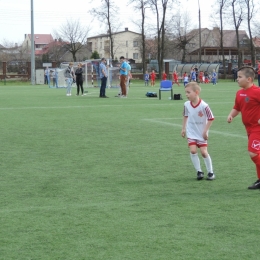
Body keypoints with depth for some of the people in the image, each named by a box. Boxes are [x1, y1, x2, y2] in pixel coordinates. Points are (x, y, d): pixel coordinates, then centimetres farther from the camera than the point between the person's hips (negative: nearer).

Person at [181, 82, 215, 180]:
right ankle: (199, 171, 3)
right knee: (193, 151, -10)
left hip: (201, 134, -3)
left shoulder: (204, 105, -22)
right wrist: (183, 128, 10)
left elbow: (211, 118, -13)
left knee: (204, 152, -3)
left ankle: (210, 172, 14)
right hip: (191, 133, 3)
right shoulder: (187, 104, -8)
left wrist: (205, 131, -12)